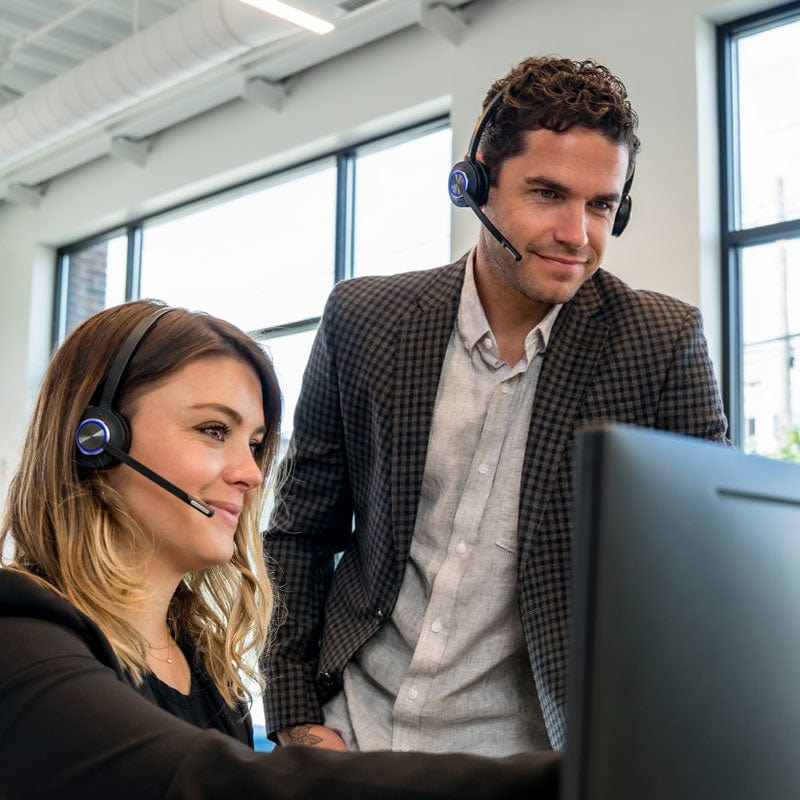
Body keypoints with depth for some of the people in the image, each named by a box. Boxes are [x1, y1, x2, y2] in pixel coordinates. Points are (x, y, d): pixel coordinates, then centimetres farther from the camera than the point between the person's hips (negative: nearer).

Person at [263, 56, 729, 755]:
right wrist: (295, 718, -2)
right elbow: (301, 532, 4)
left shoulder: (662, 343, -9)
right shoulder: (362, 319, -4)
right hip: (350, 729, 1)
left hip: (526, 750, -1)